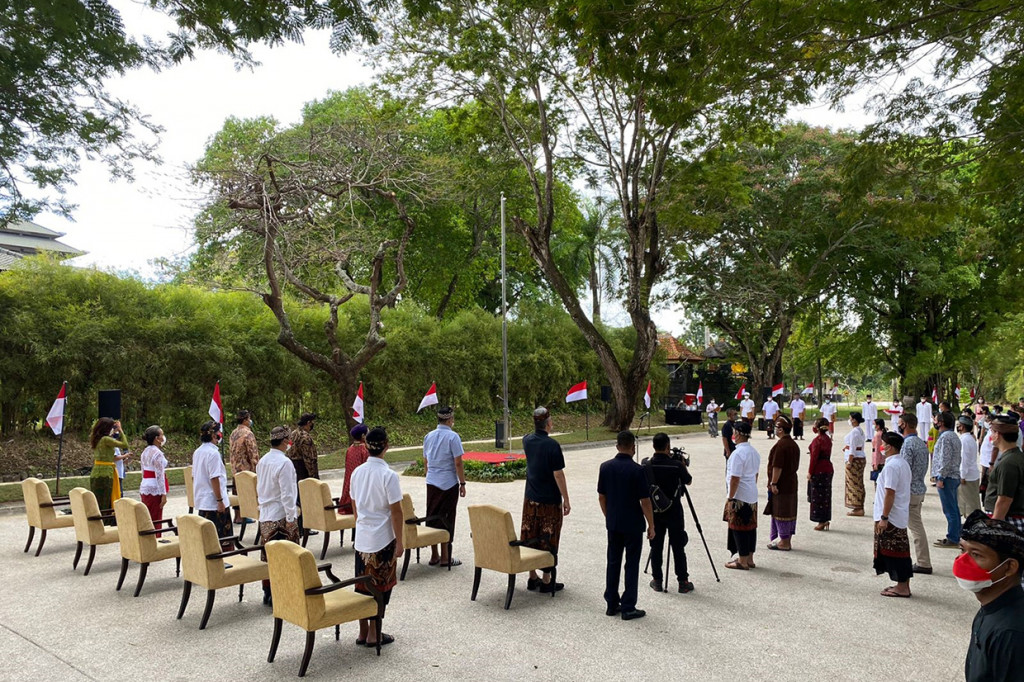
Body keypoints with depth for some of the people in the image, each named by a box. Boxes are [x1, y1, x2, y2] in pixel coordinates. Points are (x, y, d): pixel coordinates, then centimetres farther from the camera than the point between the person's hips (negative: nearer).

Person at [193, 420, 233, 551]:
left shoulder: (197, 452, 9)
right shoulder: (213, 453, -17)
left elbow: (194, 476, 16)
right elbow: (214, 479, -20)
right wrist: (220, 500, -17)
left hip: (201, 501, 9)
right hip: (213, 501, -9)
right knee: (222, 538, -2)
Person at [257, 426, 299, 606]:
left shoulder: (262, 461, 7)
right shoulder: (284, 462, -18)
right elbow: (287, 494, -20)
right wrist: (290, 517, -15)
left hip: (265, 516, 8)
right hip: (280, 516, -8)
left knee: (268, 556, 15)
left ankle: (267, 593, 23)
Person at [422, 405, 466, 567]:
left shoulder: (428, 436, 6)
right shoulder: (452, 437, -13)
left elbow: (425, 461, 13)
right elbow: (458, 463, -14)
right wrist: (462, 483, -7)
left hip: (431, 483, 6)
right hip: (448, 483, -6)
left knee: (432, 517, 11)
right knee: (446, 520, 3)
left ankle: (434, 556, 18)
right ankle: (444, 557, 9)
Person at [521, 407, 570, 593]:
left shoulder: (527, 441, 0)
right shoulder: (552, 445, -18)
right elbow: (558, 475, -17)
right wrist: (566, 499, -10)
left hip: (530, 498, 6)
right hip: (550, 501, -6)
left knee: (530, 537, 12)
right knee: (548, 540, 3)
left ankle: (532, 578, 22)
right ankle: (546, 581, 11)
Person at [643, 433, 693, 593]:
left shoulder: (646, 465, -8)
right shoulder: (676, 465, -16)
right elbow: (688, 481, 0)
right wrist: (683, 465, 16)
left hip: (654, 511, 3)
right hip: (674, 511, -2)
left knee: (656, 546, 10)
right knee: (678, 547, 6)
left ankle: (657, 581, 17)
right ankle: (683, 582, 13)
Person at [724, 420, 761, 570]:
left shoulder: (738, 453, -19)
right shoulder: (754, 452, 9)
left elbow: (735, 478, -20)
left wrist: (730, 498, -14)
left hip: (740, 497, -9)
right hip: (752, 496, 9)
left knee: (739, 528, 0)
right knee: (750, 527, 14)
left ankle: (742, 561, 7)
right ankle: (749, 559, 23)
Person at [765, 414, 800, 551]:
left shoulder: (780, 445, -19)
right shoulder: (794, 444, 10)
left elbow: (777, 467, -22)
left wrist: (773, 483, -18)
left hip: (781, 485, -9)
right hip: (792, 484, 9)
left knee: (780, 513, -2)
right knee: (790, 512, 13)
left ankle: (784, 542, 3)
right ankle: (788, 540, 20)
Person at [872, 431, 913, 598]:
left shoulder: (891, 466, -19)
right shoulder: (903, 464, 12)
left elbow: (890, 493, -22)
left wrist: (884, 517, -20)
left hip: (891, 517, -10)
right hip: (902, 516, 10)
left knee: (893, 552, -1)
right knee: (901, 550, 15)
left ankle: (902, 587, 5)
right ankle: (903, 585, 22)